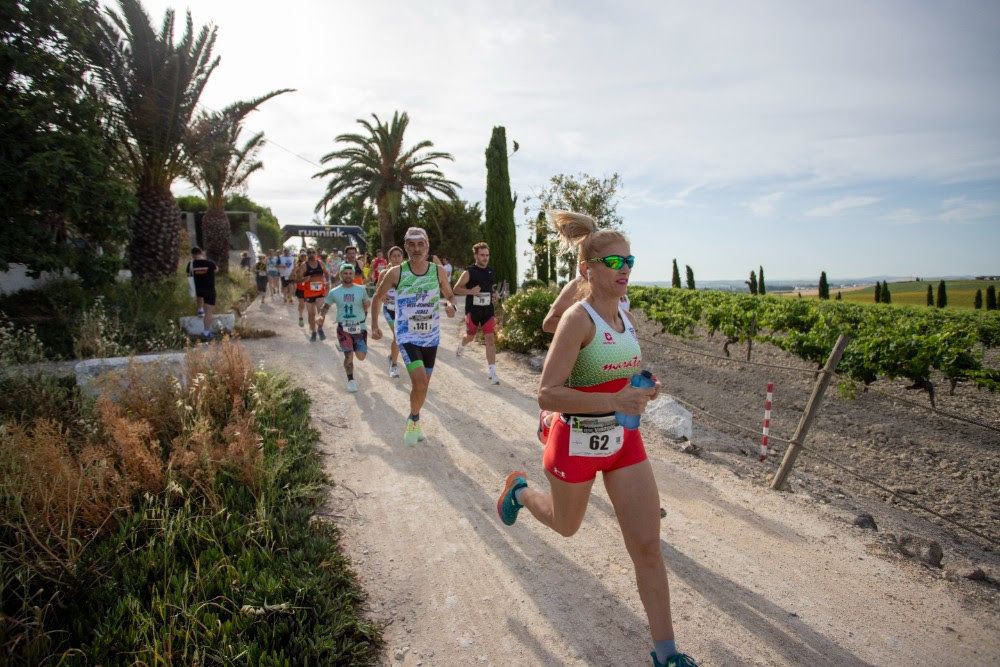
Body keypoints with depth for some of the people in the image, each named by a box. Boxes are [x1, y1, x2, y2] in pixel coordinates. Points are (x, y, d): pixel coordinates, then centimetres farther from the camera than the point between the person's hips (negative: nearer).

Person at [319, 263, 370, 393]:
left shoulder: (361, 290, 0)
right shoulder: (334, 292, 0)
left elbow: (367, 304, 11)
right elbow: (326, 306, 10)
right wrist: (321, 316, -9)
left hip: (359, 327, 1)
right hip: (343, 328, -1)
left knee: (361, 356, 0)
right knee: (349, 355, -10)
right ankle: (351, 380, 13)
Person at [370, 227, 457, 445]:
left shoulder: (438, 272, -4)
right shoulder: (396, 273, -9)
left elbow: (449, 296, 10)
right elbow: (378, 297, 6)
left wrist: (451, 306, -12)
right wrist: (375, 325, 2)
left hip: (431, 337, 3)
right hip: (407, 336, -3)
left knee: (422, 384, 12)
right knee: (420, 381, -19)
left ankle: (414, 422, 36)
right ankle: (414, 421, 7)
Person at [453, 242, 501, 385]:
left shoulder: (491, 272, 7)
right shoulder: (469, 272, -8)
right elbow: (456, 289, -7)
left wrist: (494, 296, 4)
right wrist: (470, 291, -22)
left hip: (488, 311, 3)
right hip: (472, 311, -3)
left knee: (491, 339, -8)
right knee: (470, 337, 16)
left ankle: (492, 372, -6)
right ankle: (461, 345, 54)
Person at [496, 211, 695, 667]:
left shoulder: (625, 314, 1)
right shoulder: (578, 318, -21)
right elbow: (547, 394, -26)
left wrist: (640, 390, 0)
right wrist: (613, 401, -34)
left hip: (623, 440, 6)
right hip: (576, 442, -5)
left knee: (648, 545, 4)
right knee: (566, 526, 21)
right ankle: (518, 490, 52)